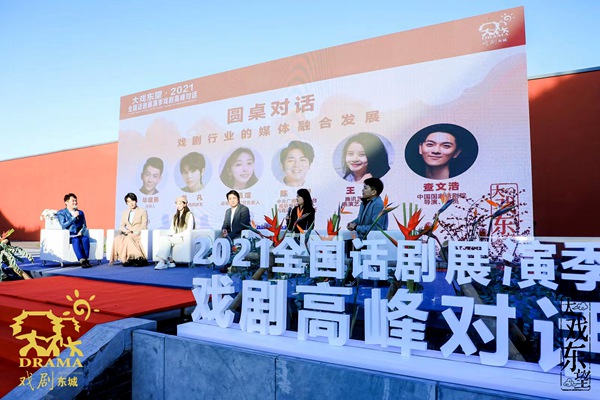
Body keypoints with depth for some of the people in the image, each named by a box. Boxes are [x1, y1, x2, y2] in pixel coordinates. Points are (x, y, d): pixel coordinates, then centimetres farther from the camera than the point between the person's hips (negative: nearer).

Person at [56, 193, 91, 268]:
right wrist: (74, 217, -12)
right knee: (76, 240, -36)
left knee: (86, 238, -32)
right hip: (68, 236, -3)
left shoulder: (80, 213, 20)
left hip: (78, 234, 3)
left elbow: (84, 226, 14)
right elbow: (64, 225, -6)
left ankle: (86, 259, -37)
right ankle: (82, 260, -43)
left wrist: (81, 232, -7)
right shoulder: (61, 213, 8)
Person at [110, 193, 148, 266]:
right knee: (117, 239, -28)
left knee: (128, 239, -37)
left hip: (139, 235, -4)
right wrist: (125, 230, -8)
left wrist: (135, 233, -18)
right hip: (127, 235, 5)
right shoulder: (125, 212, 21)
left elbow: (143, 227, -4)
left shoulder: (143, 211, 5)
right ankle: (125, 259, -29)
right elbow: (121, 226, 15)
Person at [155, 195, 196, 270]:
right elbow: (172, 229, 19)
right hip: (175, 238, 6)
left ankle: (163, 262, -33)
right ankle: (170, 261, -32)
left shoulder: (189, 215, 2)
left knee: (167, 239, -31)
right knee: (161, 238, -26)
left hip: (184, 238, -6)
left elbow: (189, 230, -8)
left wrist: (177, 235, -15)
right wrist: (170, 235, -4)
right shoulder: (175, 216, 23)